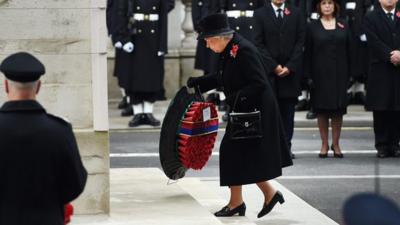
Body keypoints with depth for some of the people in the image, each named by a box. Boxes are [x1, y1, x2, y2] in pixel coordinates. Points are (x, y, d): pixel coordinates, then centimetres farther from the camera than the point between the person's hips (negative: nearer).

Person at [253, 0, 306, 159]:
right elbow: (259, 43, -1)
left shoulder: (296, 14, 10)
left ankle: (286, 147, 6)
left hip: (291, 71, 2)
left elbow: (300, 42, 5)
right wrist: (274, 66, -8)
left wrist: (290, 67, -6)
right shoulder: (260, 14, 4)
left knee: (288, 110, 2)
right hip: (268, 70, -2)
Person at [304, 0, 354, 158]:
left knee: (338, 109, 2)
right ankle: (324, 144, 11)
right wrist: (308, 76, -5)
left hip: (339, 74, 1)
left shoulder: (343, 26, 7)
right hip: (320, 74, -1)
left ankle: (335, 144, 11)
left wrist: (349, 74, 0)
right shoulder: (312, 27, 3)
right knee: (322, 110, 2)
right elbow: (308, 53, 2)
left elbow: (349, 51, 7)